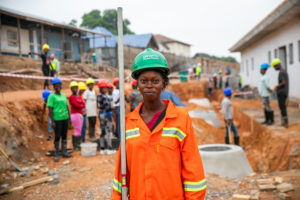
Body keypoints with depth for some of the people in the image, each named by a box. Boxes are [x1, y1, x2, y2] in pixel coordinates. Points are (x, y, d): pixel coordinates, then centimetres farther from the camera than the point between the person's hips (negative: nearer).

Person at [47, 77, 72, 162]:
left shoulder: (64, 95, 13)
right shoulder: (52, 96, -4)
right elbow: (50, 109, -7)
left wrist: (69, 119, 14)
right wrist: (52, 121, -12)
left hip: (65, 118, 5)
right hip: (57, 119, -5)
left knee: (64, 136, 10)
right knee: (57, 136, 0)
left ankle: (64, 152, 18)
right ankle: (57, 154, 9)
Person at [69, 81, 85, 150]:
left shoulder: (79, 97, 17)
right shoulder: (71, 97, -7)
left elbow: (83, 105, 8)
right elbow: (76, 105, -14)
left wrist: (80, 105, -11)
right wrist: (82, 105, 3)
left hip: (80, 115, 8)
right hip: (75, 115, -8)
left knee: (78, 131, 10)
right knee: (78, 131, -7)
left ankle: (78, 145, 16)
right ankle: (76, 146, 0)